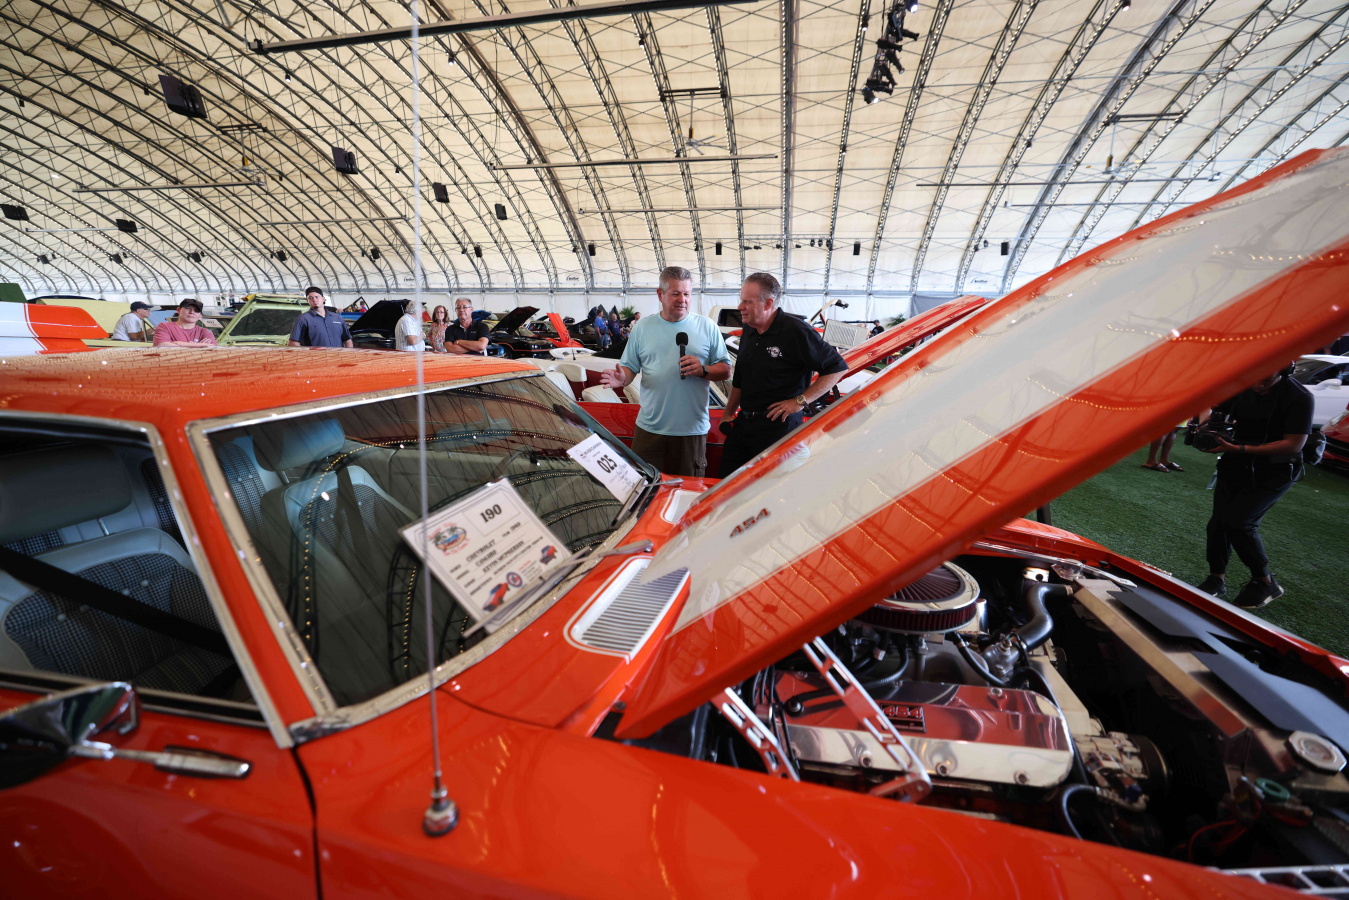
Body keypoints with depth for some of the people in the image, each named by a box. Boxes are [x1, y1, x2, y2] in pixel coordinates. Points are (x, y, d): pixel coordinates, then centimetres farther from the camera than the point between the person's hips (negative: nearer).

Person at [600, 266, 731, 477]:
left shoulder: (707, 327, 5)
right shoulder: (642, 327, 8)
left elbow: (725, 370, 5)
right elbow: (629, 367, 8)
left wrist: (703, 370, -14)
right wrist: (621, 378, -14)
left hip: (692, 428, 0)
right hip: (650, 426, 1)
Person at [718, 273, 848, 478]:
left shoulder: (796, 331, -11)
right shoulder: (748, 333, 14)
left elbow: (838, 367, -10)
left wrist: (801, 401, -13)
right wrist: (728, 414, 22)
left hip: (779, 426, -7)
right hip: (744, 423, 7)